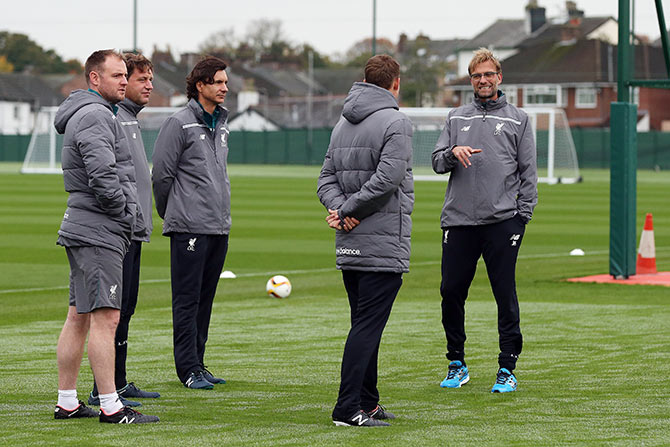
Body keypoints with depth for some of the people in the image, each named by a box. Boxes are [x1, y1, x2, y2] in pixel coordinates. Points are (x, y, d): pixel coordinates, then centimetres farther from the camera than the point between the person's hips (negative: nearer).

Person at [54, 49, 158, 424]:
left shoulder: (100, 114, 21)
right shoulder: (93, 116, -13)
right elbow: (102, 174, -24)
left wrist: (129, 213, 13)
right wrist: (124, 210, -12)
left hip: (85, 230, 11)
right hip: (98, 233, -11)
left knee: (79, 316, 11)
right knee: (106, 317, -11)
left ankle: (67, 402, 15)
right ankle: (111, 406, -11)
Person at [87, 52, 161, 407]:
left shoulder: (131, 118, 19)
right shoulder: (111, 118, -13)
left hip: (134, 231, 10)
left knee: (126, 308, 14)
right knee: (113, 309, -9)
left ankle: (118, 383, 20)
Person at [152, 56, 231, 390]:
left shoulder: (221, 124, 16)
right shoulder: (180, 124, -8)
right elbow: (161, 174, -7)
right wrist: (170, 214, 3)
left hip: (219, 225, 7)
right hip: (190, 227, -7)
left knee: (205, 298, 11)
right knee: (187, 299, -4)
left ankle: (197, 362, 17)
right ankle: (188, 368, -2)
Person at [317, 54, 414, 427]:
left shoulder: (344, 124, 15)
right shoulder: (396, 123, -10)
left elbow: (327, 177, 11)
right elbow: (386, 179, -19)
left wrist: (340, 208, -5)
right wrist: (347, 210, -11)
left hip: (349, 246, 8)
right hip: (384, 244, -8)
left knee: (366, 325, 15)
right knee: (368, 326, -8)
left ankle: (368, 403, 20)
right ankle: (349, 409, -12)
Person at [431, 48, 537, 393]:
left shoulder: (518, 119, 10)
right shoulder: (456, 118, 16)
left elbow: (528, 171, 7)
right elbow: (437, 162, 10)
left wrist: (523, 213, -3)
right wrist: (453, 153, -12)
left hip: (502, 220, -2)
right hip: (459, 219, 2)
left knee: (505, 295, -3)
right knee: (452, 291, 2)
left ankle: (507, 368, 3)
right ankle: (457, 364, 16)